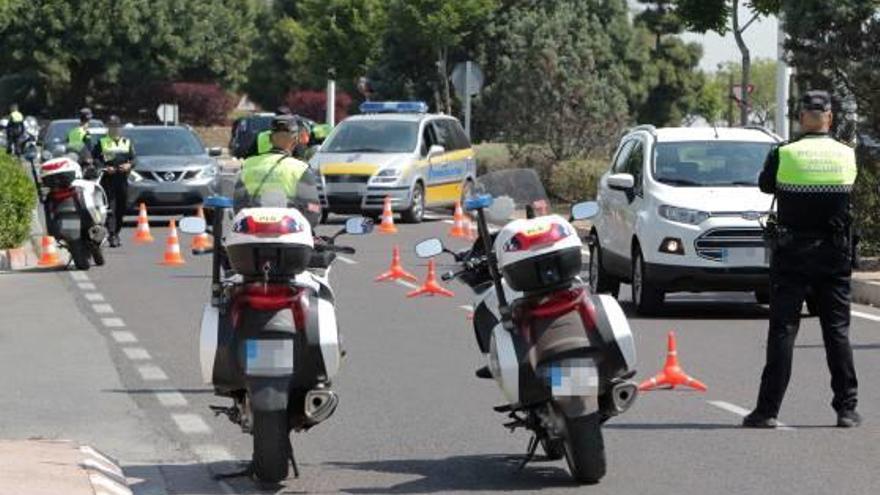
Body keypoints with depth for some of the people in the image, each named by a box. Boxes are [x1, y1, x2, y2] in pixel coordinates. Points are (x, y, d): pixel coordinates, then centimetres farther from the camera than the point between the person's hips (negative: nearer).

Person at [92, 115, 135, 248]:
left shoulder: (127, 142, 18)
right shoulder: (101, 143, 9)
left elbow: (133, 158, 17)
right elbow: (94, 158, 2)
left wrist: (129, 165, -5)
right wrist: (105, 167, -13)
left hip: (122, 178, 4)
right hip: (108, 178, -4)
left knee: (122, 208, 6)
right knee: (110, 208, -12)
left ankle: (116, 233, 20)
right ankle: (112, 236, -17)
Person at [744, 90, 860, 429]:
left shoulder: (784, 156, -9)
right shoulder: (847, 156, -3)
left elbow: (765, 185, 7)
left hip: (792, 253, -2)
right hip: (835, 253, 2)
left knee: (783, 330, 1)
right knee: (838, 330, 8)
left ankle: (768, 410, -1)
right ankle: (847, 408, 7)